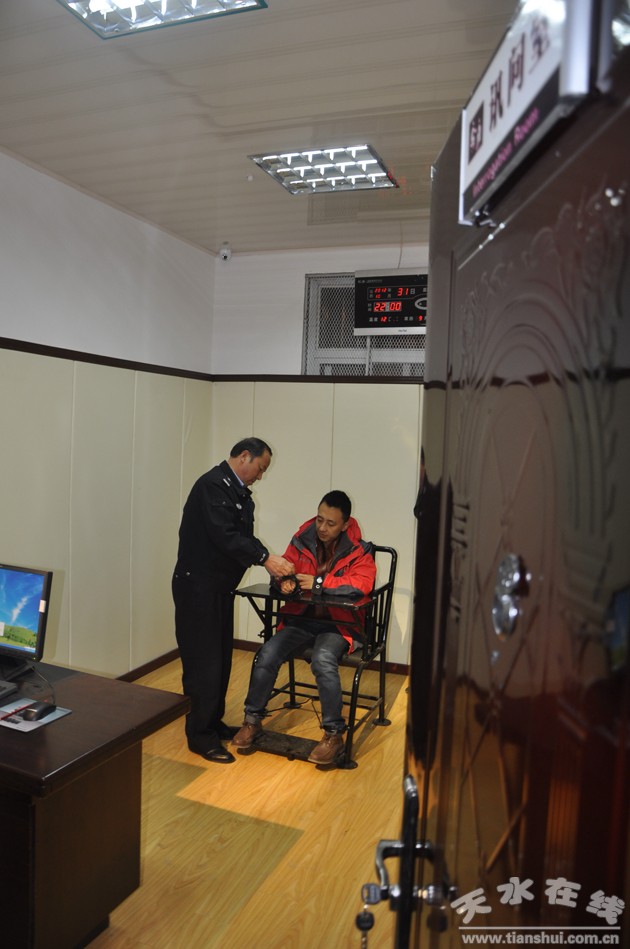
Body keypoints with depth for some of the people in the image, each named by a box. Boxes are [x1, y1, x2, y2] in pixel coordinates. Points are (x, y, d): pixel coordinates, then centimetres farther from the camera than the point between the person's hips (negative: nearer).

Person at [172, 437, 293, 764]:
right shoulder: (212, 485, -19)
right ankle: (200, 736, 11)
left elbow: (243, 537, 10)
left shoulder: (238, 492, 10)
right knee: (203, 661, -2)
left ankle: (213, 722, 31)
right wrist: (265, 558, -25)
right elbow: (225, 536, -27)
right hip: (198, 587, -9)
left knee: (220, 659, 16)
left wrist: (270, 564, -3)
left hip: (220, 588, 9)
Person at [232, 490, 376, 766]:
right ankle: (252, 720, 5)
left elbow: (362, 583, -22)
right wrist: (285, 580, -16)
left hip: (337, 623, -3)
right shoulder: (302, 540, 1)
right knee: (267, 655, -19)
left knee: (323, 661, -32)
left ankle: (334, 734, -13)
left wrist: (319, 583, -25)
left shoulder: (358, 551, -7)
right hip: (300, 618, 4)